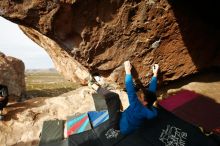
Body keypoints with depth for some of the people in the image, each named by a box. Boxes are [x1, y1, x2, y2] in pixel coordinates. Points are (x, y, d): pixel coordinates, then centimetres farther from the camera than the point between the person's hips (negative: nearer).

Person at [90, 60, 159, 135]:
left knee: (113, 96, -18)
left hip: (117, 123, -8)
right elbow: (152, 90, -6)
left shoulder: (139, 109, -36)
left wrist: (128, 71, -35)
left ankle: (98, 88, 2)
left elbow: (131, 91, -41)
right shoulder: (150, 109, -14)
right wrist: (155, 74, -1)